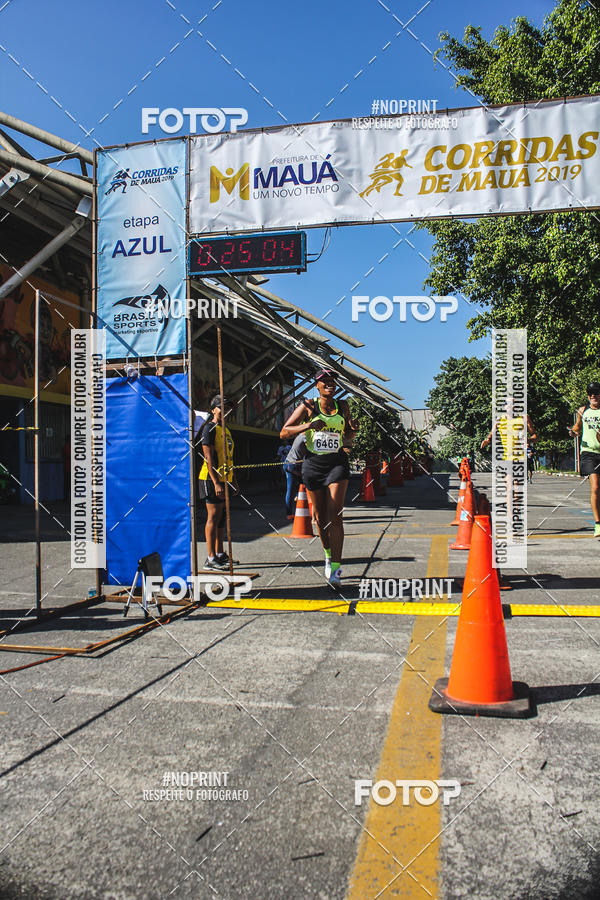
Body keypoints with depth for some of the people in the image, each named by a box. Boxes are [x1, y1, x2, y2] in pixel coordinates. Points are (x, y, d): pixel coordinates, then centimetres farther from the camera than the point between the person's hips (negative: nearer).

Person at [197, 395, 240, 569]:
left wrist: (234, 481, 20)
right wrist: (216, 482, -22)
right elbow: (208, 457, -16)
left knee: (221, 517, 12)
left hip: (224, 479, 9)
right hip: (212, 479, -9)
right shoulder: (209, 428, -9)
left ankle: (220, 554, 20)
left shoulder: (226, 430, 19)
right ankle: (211, 558, -6)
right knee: (213, 516, -8)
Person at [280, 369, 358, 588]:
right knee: (320, 517, 8)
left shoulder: (342, 406, 10)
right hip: (313, 464, 0)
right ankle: (328, 555, 33)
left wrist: (353, 430, -3)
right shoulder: (308, 407, 2)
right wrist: (306, 426, -18)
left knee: (335, 516, -11)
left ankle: (336, 568, -10)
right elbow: (284, 433, -2)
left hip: (337, 463, 0)